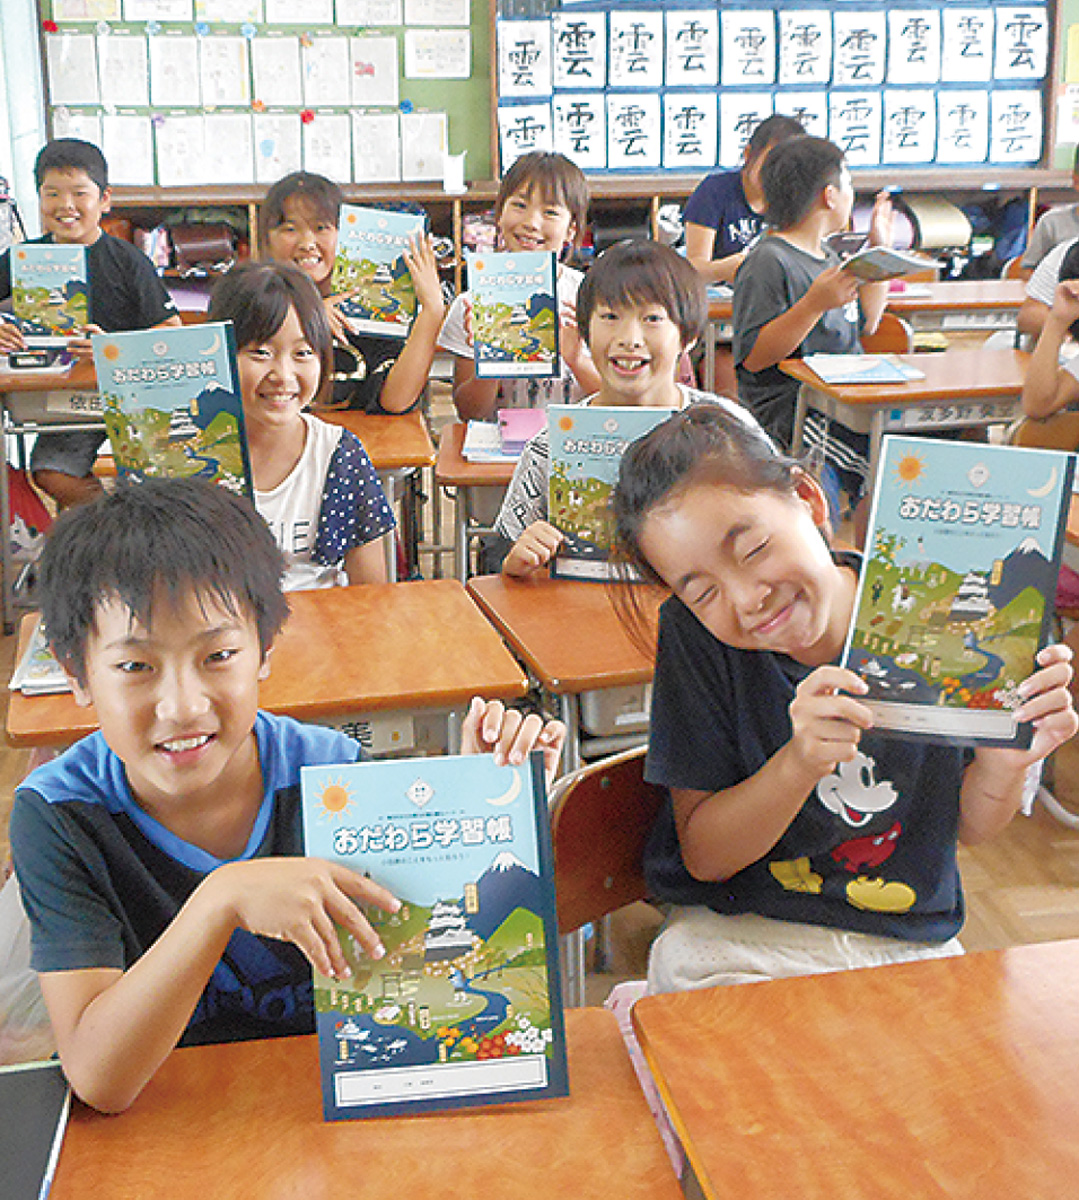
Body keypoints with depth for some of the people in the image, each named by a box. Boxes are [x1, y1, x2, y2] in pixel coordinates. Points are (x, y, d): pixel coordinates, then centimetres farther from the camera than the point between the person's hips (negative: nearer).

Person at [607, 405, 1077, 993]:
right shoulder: (694, 633, -15)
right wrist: (799, 763, -28)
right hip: (737, 938, -2)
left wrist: (1002, 763, -21)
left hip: (911, 944, 2)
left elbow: (969, 826, 1)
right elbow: (703, 856, -12)